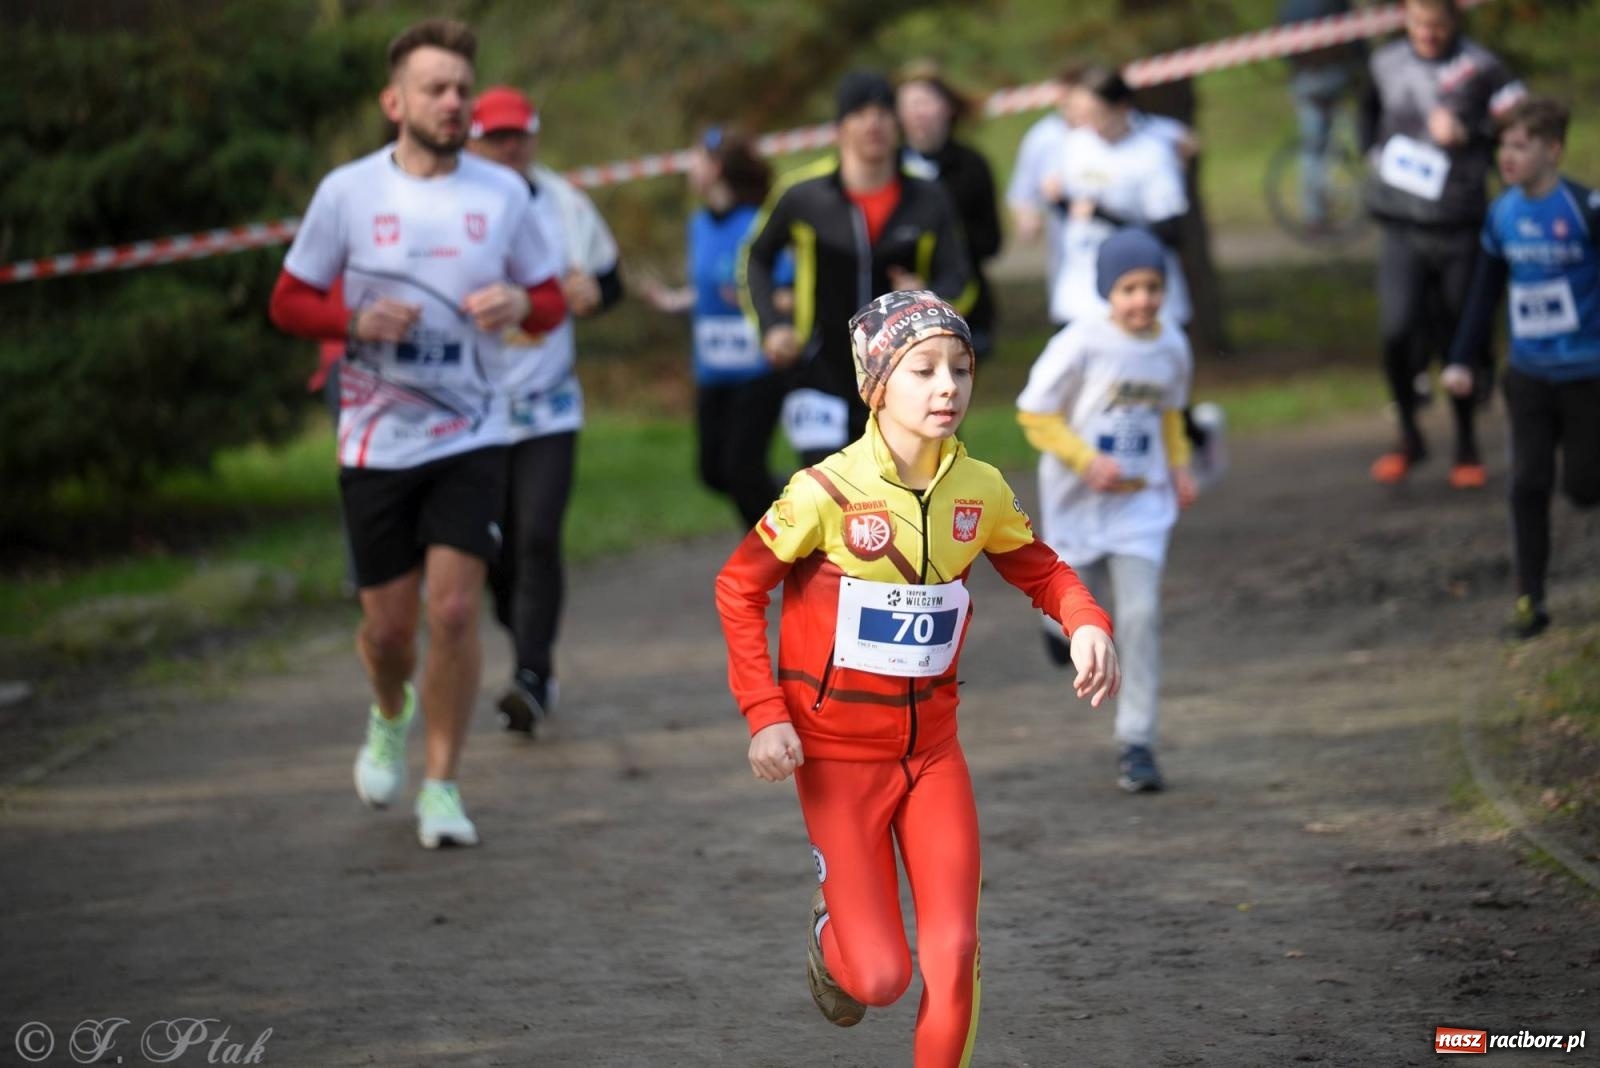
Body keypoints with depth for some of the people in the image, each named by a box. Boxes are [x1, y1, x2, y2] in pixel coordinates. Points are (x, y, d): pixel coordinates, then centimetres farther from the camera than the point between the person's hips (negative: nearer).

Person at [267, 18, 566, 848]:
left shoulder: (501, 193, 2)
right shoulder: (348, 191, -2)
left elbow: (552, 298, 10)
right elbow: (289, 302, 3)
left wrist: (520, 304, -14)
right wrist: (358, 320, -16)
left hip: (469, 439, 0)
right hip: (377, 441, 0)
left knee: (454, 610, -11)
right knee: (389, 625, 6)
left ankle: (442, 783, 3)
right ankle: (390, 716, 41)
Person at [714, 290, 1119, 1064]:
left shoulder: (980, 491, -5)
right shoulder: (827, 491, -18)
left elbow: (1037, 568, 11)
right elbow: (739, 587, -7)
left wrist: (1087, 624, -11)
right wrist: (764, 714, -14)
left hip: (933, 746, 3)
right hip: (838, 753, -3)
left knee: (954, 954, -6)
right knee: (880, 975, -3)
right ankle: (831, 937, 34)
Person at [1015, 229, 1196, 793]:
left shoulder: (1172, 346, -1)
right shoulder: (1082, 343, -17)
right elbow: (1035, 413, -11)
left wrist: (1179, 466, 5)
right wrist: (1088, 460, -20)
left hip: (1141, 500, 2)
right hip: (1078, 498, -2)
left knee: (1141, 614, -9)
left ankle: (1136, 742, -4)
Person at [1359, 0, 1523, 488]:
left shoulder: (1480, 68, -6)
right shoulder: (1387, 62, 7)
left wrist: (1467, 132, -16)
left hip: (1459, 225, -2)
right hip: (1401, 225, 2)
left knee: (1460, 338, 5)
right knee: (1398, 333, -12)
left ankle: (1467, 447, 23)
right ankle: (1408, 437, 9)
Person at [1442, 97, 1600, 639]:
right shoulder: (1502, 214, 1)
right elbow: (1485, 290, 12)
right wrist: (1463, 359, 9)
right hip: (1529, 373, 4)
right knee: (1528, 484, -2)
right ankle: (1530, 599, 5)